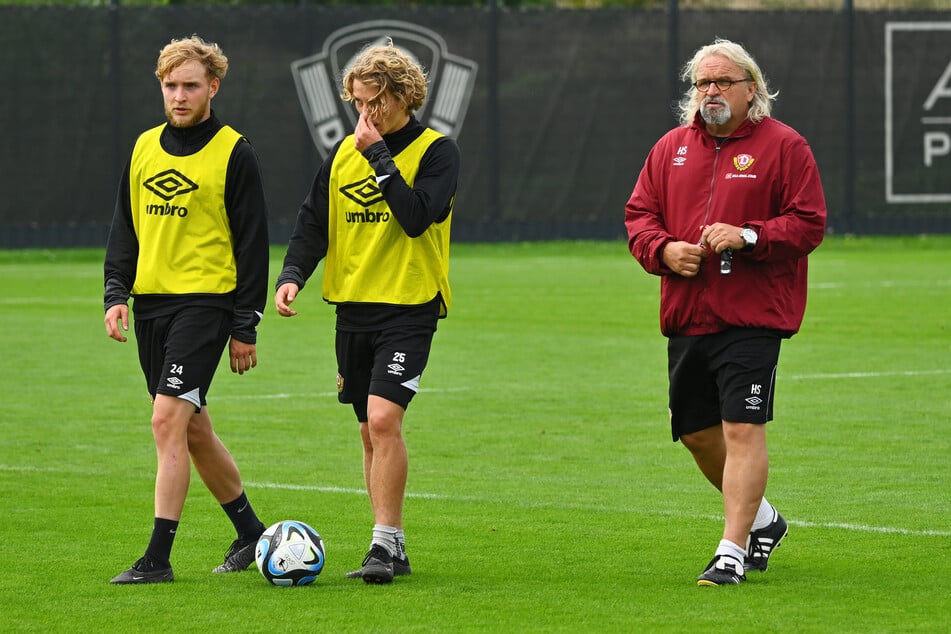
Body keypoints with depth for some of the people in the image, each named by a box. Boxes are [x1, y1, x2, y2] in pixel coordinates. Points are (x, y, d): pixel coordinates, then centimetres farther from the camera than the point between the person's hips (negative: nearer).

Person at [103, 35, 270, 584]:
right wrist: (116, 293, 3)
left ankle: (158, 558, -17)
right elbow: (126, 228, 17)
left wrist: (246, 327, -7)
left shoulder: (234, 153, -5)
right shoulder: (145, 148, 11)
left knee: (169, 420, -17)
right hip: (151, 301, 7)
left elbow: (253, 243, -4)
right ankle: (251, 533, 29)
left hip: (205, 301, -7)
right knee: (194, 429, 13)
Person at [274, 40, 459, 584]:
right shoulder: (344, 154, 10)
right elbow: (314, 222, 12)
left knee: (383, 418, -19)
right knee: (372, 432, 9)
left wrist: (379, 155, -18)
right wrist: (293, 274, -5)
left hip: (409, 308, -6)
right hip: (354, 308, 6)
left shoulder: (436, 151, -6)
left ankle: (385, 545, -16)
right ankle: (392, 550, 17)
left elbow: (417, 217, -20)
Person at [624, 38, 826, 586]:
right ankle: (762, 519, 35)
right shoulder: (671, 148, 13)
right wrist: (663, 249, -5)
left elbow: (809, 223, -7)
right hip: (686, 317, 6)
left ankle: (733, 552, -11)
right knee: (696, 432, 13)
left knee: (742, 429, -13)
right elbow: (639, 214, 15)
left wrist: (749, 236, -20)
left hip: (752, 318, -6)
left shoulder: (784, 146, -2)